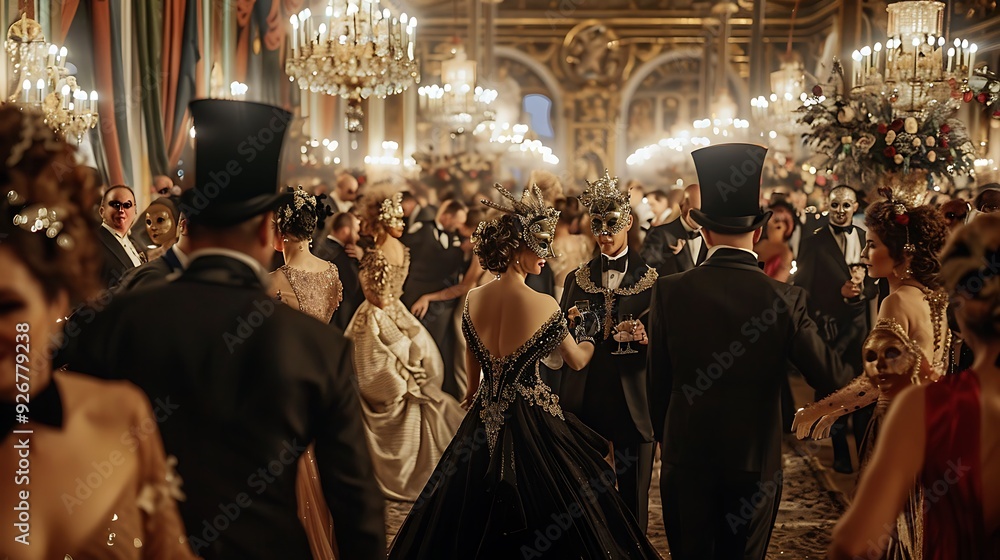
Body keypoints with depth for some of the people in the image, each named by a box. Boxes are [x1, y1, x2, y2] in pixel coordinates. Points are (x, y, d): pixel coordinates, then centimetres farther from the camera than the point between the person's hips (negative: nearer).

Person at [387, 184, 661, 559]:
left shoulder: (474, 299, -3)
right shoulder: (543, 305, -17)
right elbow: (577, 360, -3)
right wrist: (588, 336, 19)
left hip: (485, 416, 5)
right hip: (532, 421, -5)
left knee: (472, 519, 19)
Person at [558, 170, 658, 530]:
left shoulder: (651, 280, 1)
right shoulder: (577, 279, 10)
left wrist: (646, 337, -22)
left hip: (634, 402, -2)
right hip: (583, 400, 2)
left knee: (633, 497, 6)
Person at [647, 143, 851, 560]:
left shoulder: (669, 291, -9)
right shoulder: (783, 298, -12)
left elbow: (658, 380, -2)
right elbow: (829, 377, -6)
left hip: (686, 457, 0)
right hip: (755, 458, 0)